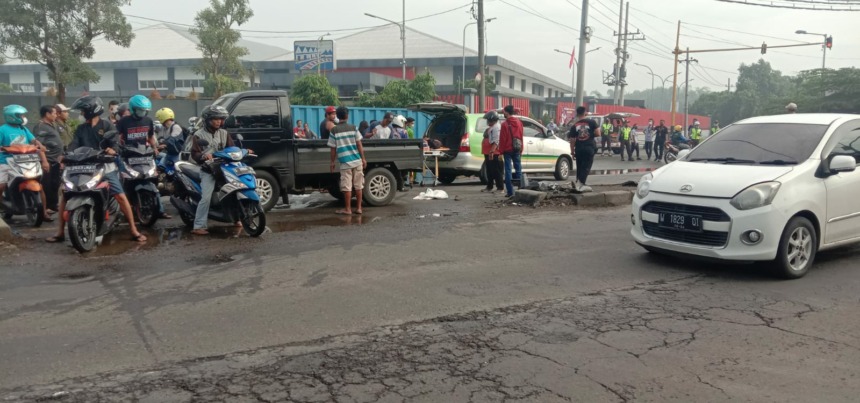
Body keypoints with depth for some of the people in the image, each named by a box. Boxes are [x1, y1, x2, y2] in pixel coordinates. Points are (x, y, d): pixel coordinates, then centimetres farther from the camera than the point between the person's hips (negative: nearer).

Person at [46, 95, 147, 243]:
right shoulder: (81, 128, 14)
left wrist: (112, 149, -33)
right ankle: (60, 232, 9)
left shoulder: (106, 125, 2)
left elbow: (114, 142, -10)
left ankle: (134, 231, -7)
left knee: (121, 197, -12)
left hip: (105, 167, -4)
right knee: (65, 196, -1)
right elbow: (74, 145, 1)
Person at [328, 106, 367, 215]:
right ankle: (358, 208, 13)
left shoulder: (334, 131, -2)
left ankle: (347, 209, 6)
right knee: (358, 186, 8)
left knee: (347, 186, 2)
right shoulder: (353, 128, 2)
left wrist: (332, 162, 10)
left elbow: (333, 149, 0)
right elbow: (359, 145, 0)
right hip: (357, 161, 2)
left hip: (345, 162, -2)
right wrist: (363, 159, 6)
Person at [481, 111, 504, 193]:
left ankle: (500, 187, -7)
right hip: (488, 153, 11)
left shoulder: (496, 127, -14)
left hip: (493, 154, -11)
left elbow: (496, 141, -24)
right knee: (489, 171, 16)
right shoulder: (491, 128, 20)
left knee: (496, 171, -9)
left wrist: (492, 151, -31)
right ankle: (489, 187, 24)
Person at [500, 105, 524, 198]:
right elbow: (521, 137, 12)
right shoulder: (519, 122, 7)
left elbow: (502, 139, -12)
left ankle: (510, 192, -6)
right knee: (518, 169, 11)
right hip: (517, 149, 5)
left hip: (508, 150, -5)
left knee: (508, 170, -3)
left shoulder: (505, 124, -11)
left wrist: (501, 151, -6)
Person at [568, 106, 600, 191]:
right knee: (586, 167, -1)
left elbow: (572, 140, 3)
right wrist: (591, 134, 14)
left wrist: (572, 150, 12)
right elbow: (598, 134, -6)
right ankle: (579, 184, -14)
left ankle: (579, 184, 20)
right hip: (589, 148, -2)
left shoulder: (574, 126, 4)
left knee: (579, 167, 15)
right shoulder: (591, 122, -1)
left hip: (579, 149, 3)